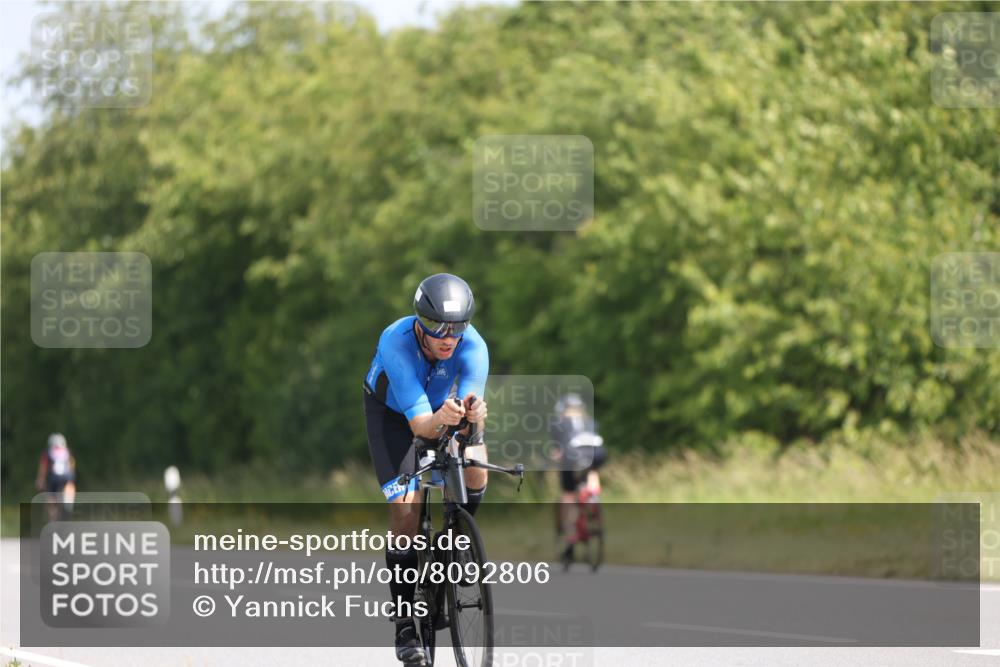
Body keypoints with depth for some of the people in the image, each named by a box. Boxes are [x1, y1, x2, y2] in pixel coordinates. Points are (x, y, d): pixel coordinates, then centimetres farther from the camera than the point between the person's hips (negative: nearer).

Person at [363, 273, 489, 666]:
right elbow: (419, 423, -43)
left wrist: (473, 416, -63)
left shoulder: (473, 346, -33)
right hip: (391, 410, -2)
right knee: (406, 505, -16)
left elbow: (472, 425, -39)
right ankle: (405, 625, -10)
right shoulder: (396, 342, -38)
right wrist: (440, 420, -65)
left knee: (474, 467, -25)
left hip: (444, 405, 2)